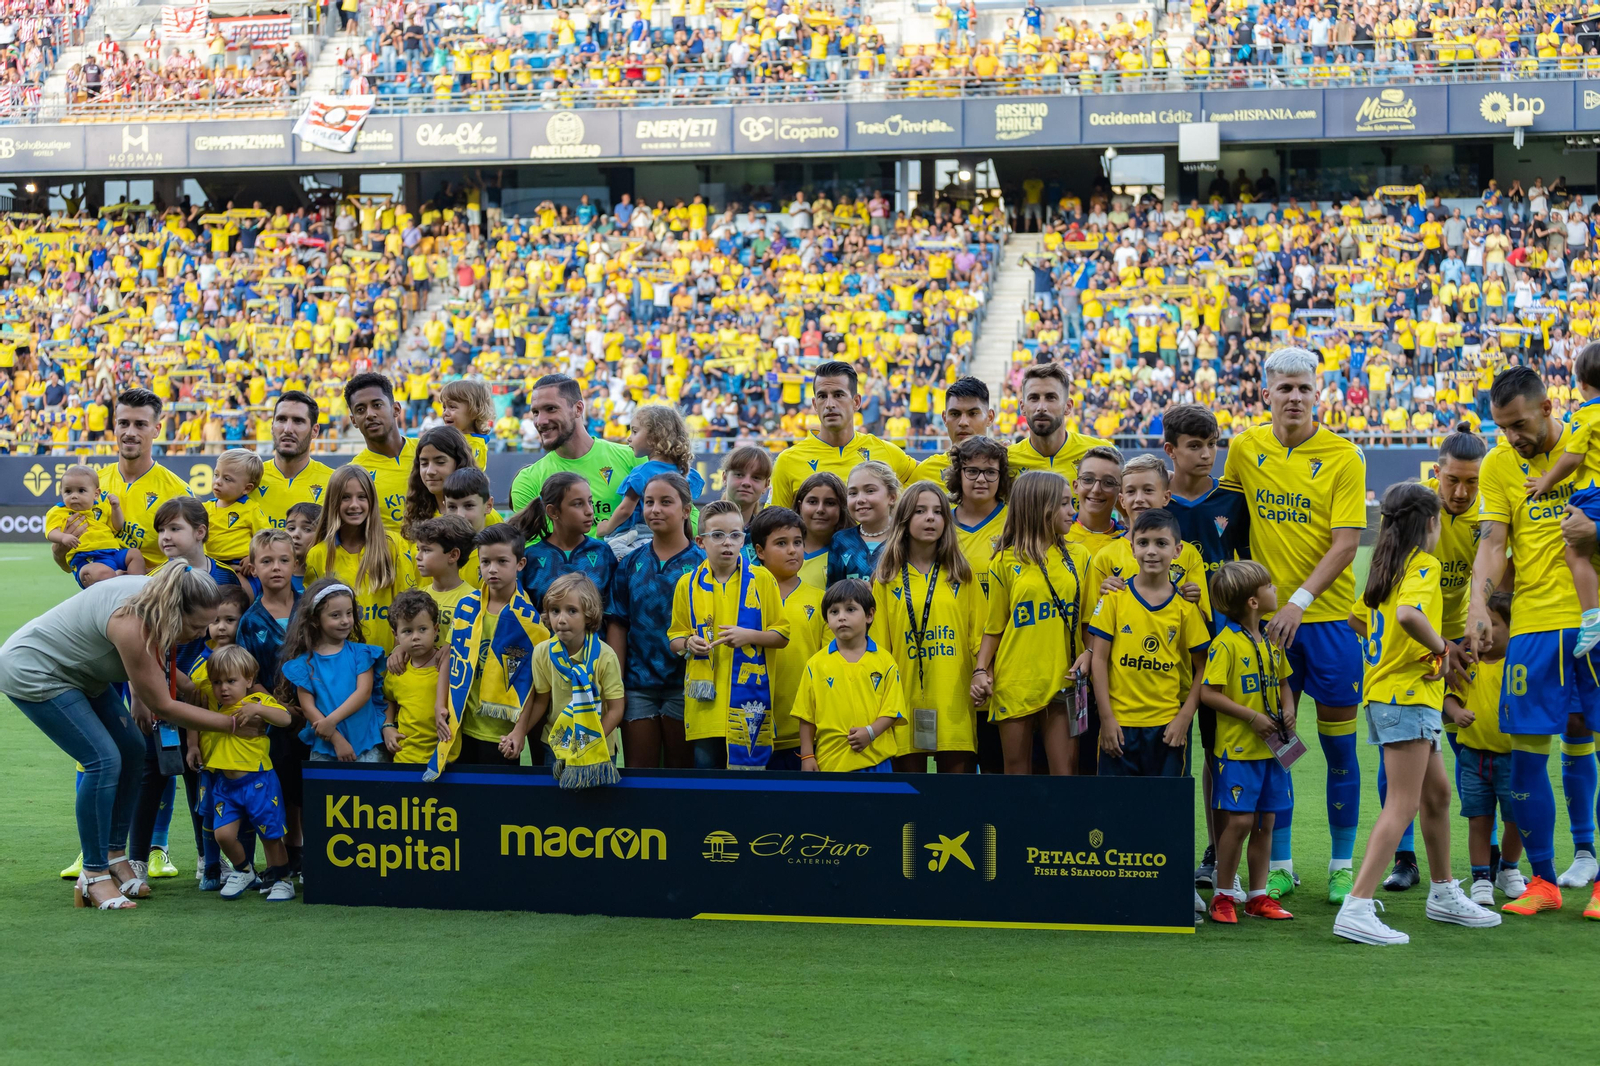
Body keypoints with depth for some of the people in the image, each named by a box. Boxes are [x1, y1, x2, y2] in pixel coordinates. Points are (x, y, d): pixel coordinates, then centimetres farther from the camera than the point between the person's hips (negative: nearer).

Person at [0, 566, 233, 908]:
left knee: (132, 750, 4)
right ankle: (94, 876, -9)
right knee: (104, 760, -18)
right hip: (32, 671, -10)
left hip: (79, 671, 10)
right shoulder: (132, 626, -36)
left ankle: (115, 857, 12)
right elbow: (163, 707, -27)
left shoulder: (157, 594, -11)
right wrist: (232, 723, -22)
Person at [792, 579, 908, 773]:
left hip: (875, 762, 0)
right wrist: (807, 755, 1)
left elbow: (892, 709, 1)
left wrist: (871, 731, -15)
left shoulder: (884, 661, 2)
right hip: (831, 762, 0)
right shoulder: (817, 664, 3)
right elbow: (806, 715, 5)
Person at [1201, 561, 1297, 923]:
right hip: (1237, 747, -7)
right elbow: (1208, 693, -15)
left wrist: (1288, 709, 2)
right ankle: (1222, 896, 4)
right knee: (1239, 820, -8)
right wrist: (1252, 717, -16)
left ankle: (1258, 895, 17)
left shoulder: (1272, 639, 10)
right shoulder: (1226, 643, -13)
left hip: (1271, 748, 7)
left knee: (1265, 821, 9)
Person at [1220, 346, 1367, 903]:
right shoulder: (1245, 448, 3)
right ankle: (1279, 864, 16)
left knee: (1338, 747, 3)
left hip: (1328, 615, -2)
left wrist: (1300, 599, -21)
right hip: (1267, 616, 2)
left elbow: (1346, 544, -11)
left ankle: (1342, 864, 15)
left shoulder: (1342, 456, -6)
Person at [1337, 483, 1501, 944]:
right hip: (1408, 697, -10)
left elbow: (1357, 618, 25)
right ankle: (1356, 908, -18)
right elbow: (1409, 613, -32)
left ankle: (1444, 894, 33)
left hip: (1385, 691, 10)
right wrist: (1440, 647, -17)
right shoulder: (1424, 565, -12)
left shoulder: (1385, 566, 14)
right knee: (1403, 804, -11)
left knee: (1437, 793, 20)